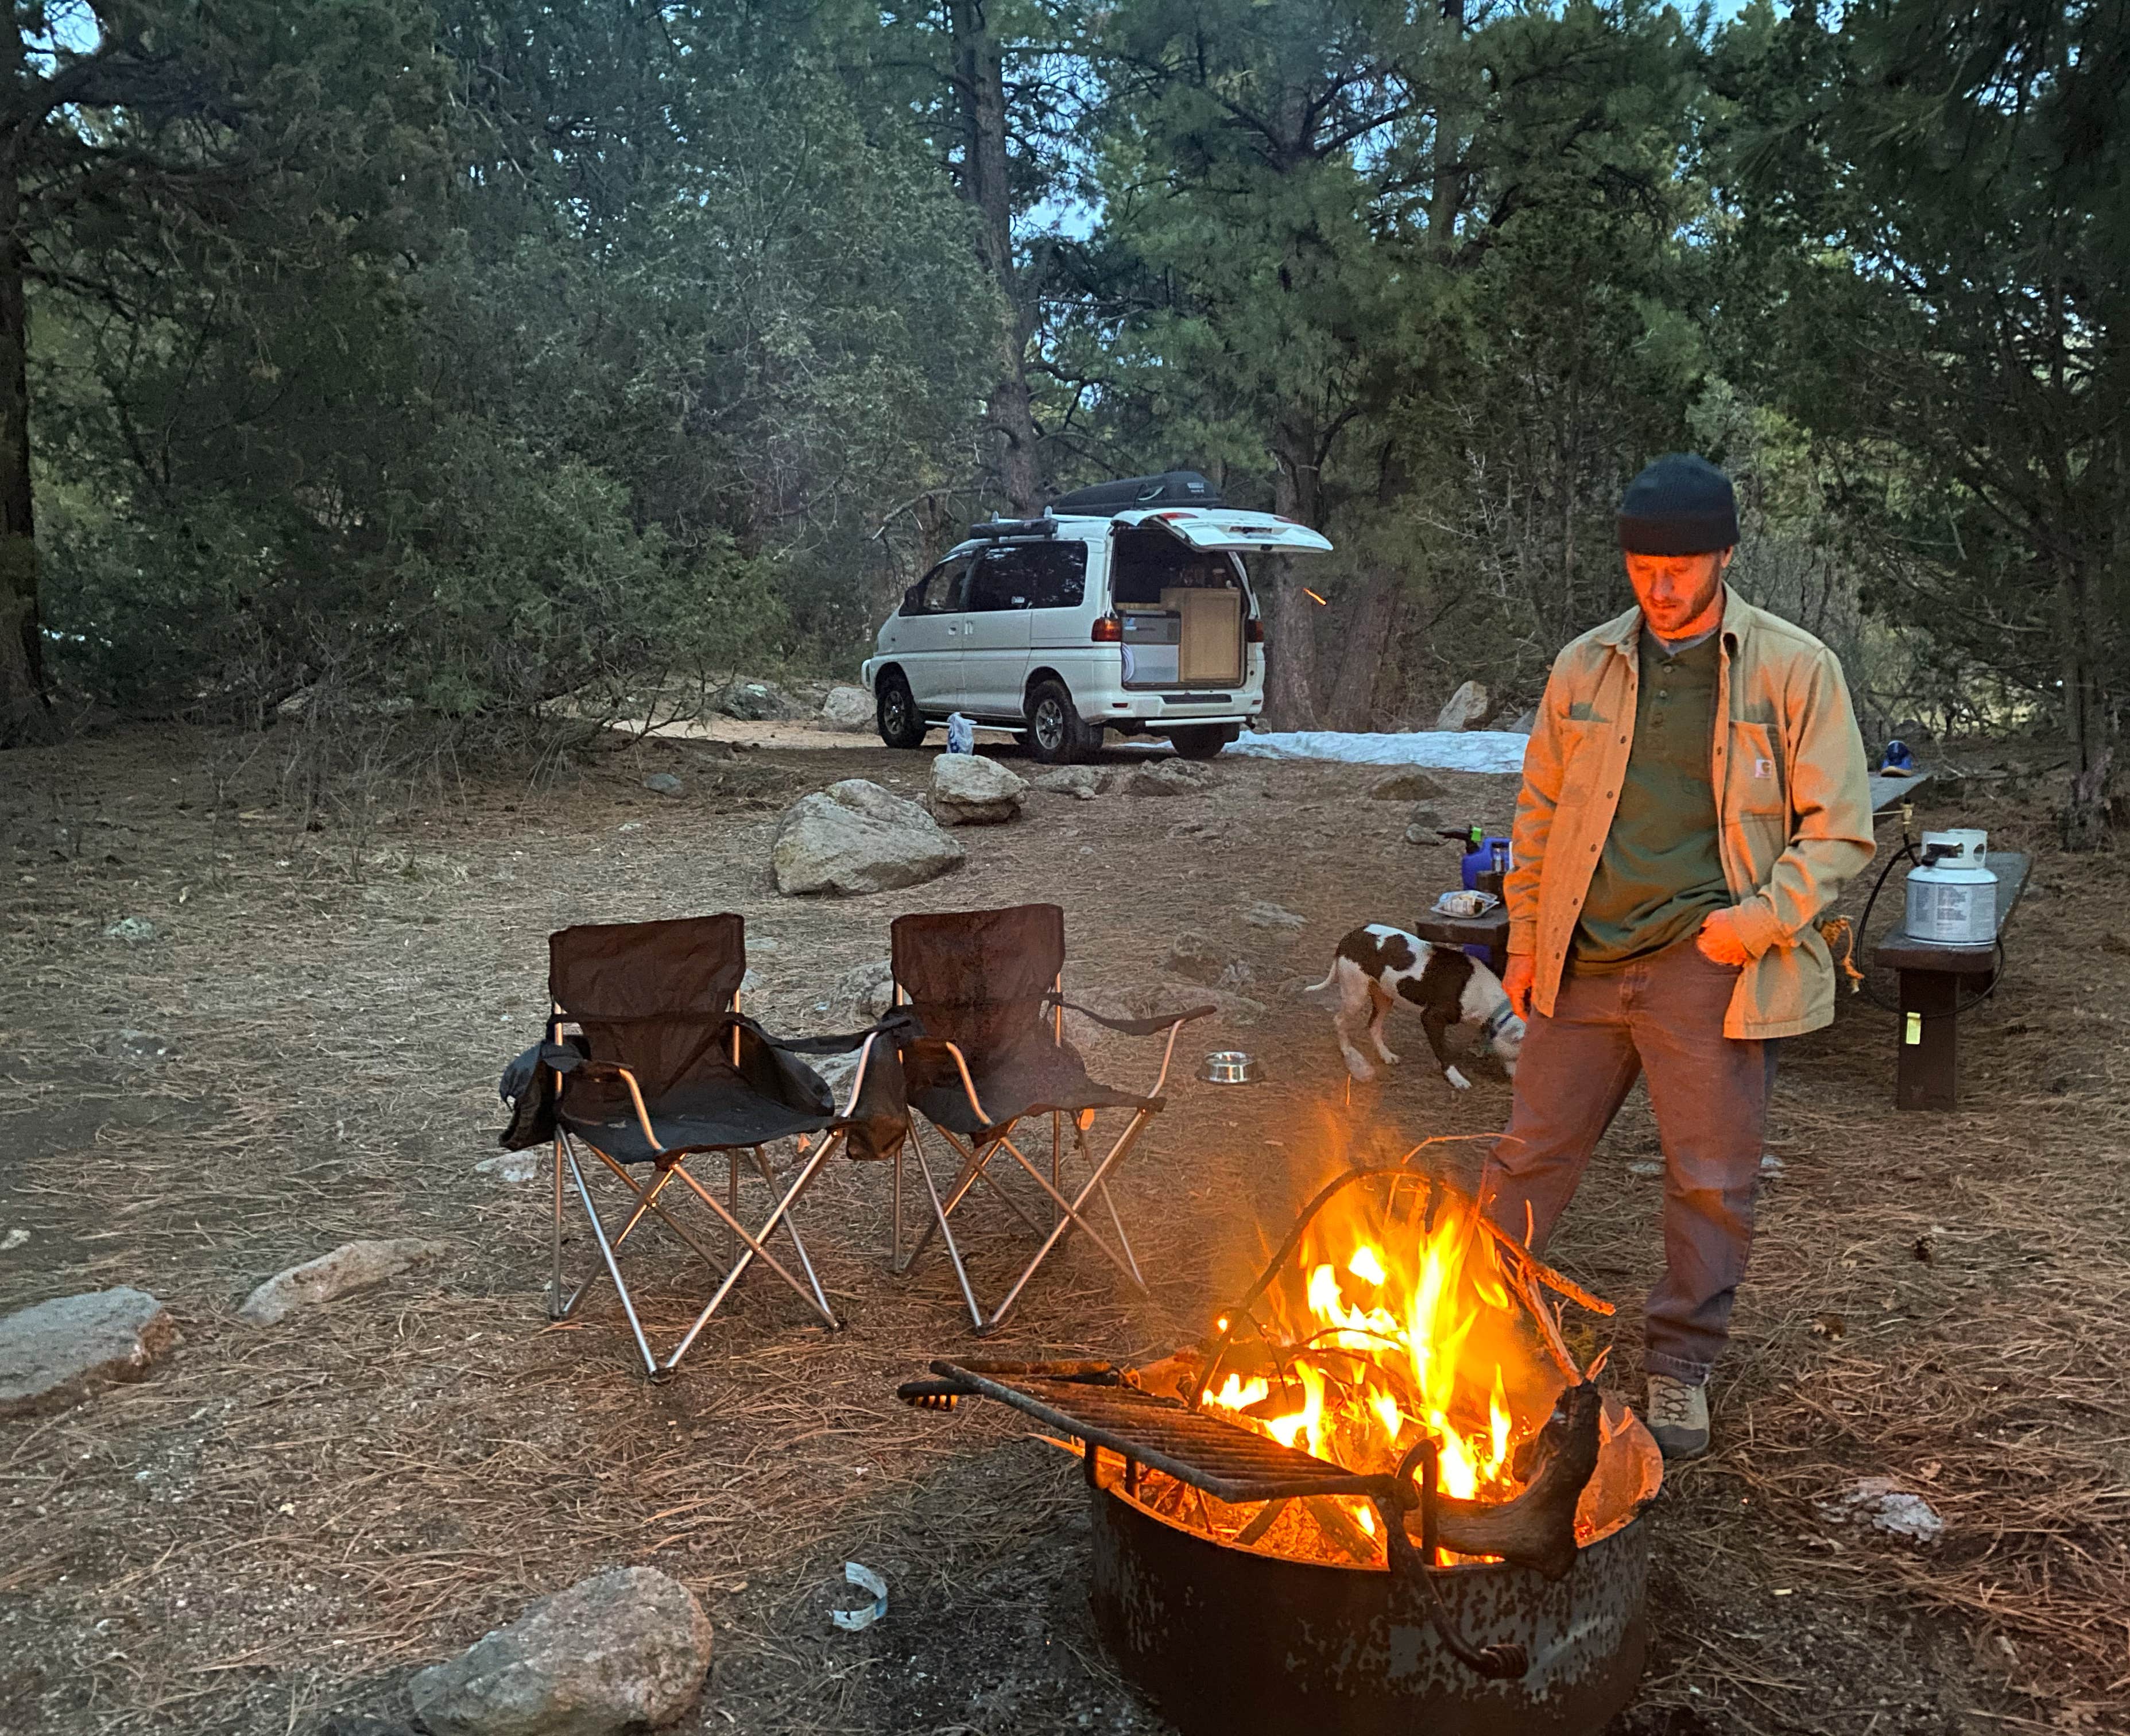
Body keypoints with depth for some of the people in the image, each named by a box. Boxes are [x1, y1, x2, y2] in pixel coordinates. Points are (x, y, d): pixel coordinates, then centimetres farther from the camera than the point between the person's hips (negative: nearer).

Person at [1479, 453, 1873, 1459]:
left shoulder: (1794, 670, -2)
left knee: (1712, 1183, 6)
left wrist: (1761, 917, -14)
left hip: (1710, 971, -2)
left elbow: (1839, 829, -1)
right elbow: (1539, 815, 15)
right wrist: (1525, 939, 12)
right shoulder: (1584, 668, 8)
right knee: (1529, 1157, 10)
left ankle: (1679, 1368, 24)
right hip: (1583, 962, 3)